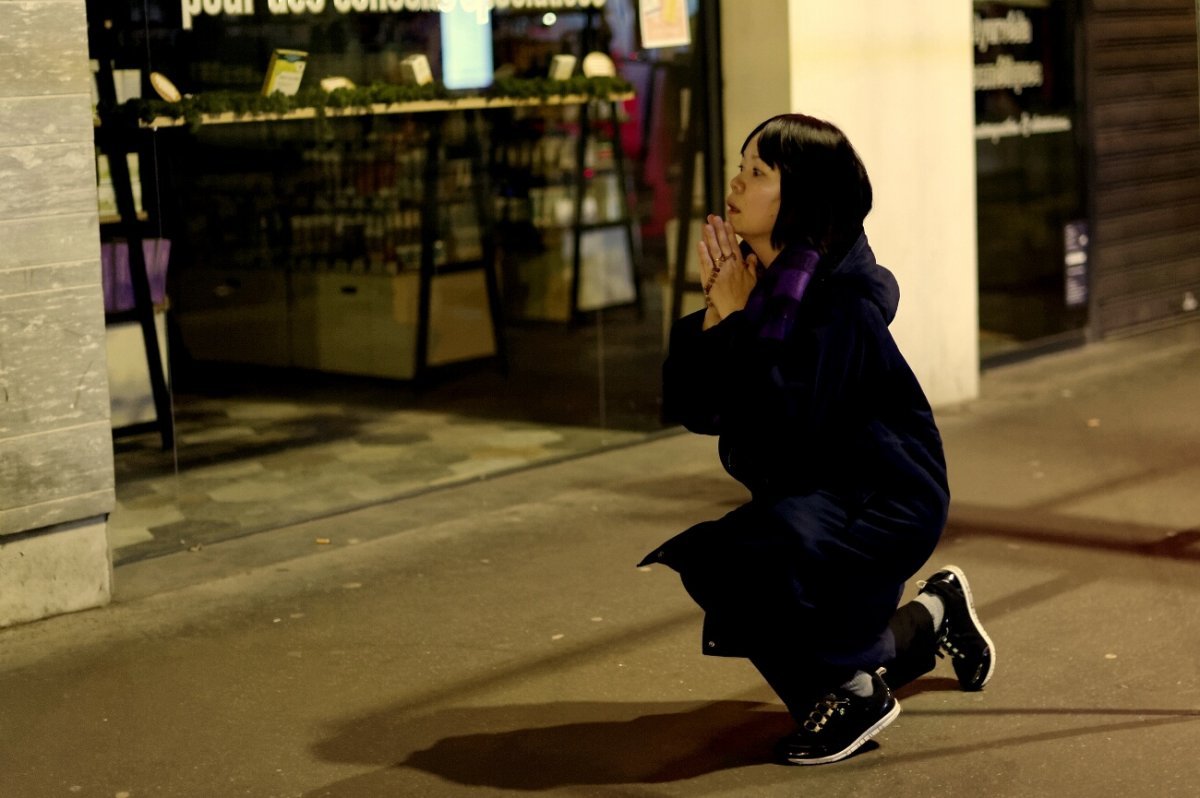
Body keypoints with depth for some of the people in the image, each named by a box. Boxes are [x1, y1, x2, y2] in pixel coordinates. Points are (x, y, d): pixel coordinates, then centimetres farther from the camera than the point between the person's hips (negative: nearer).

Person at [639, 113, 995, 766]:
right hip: (808, 496, 9)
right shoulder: (754, 280, -1)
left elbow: (783, 423, -32)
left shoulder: (844, 301, -23)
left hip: (884, 499, -9)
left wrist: (737, 318, -25)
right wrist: (715, 310, -15)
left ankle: (854, 691, -11)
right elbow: (692, 409, -4)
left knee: (744, 559, -34)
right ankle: (932, 616, 41)